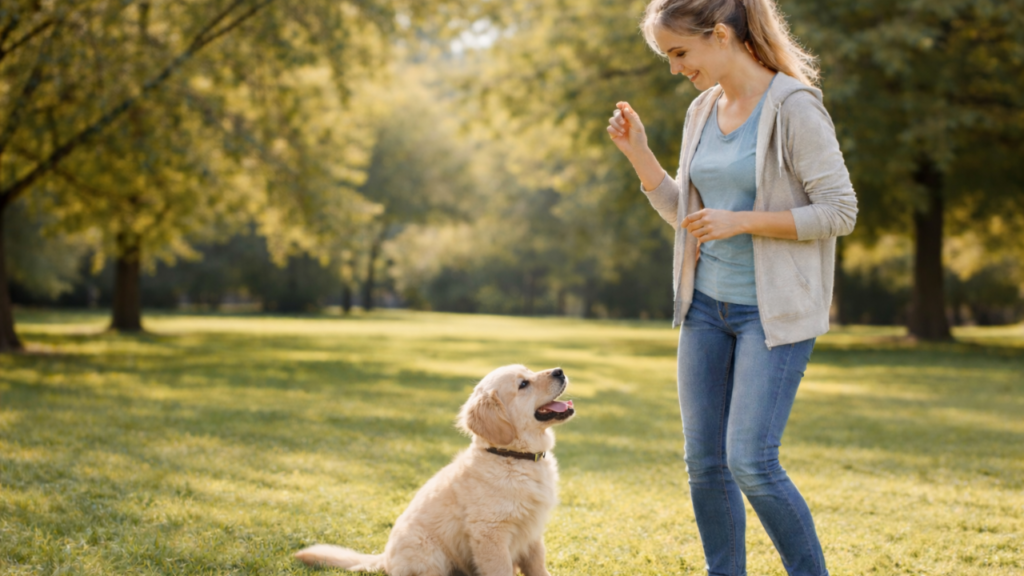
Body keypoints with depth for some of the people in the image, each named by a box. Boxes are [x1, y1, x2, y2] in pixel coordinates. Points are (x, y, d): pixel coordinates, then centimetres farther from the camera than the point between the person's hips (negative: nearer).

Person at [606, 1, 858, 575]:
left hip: (774, 312, -7)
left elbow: (840, 211, -15)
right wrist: (638, 152, 5)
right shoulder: (703, 112, 9)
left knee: (750, 462, -12)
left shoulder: (794, 107, -13)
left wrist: (740, 222, -19)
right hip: (707, 305, 7)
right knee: (705, 462, 8)